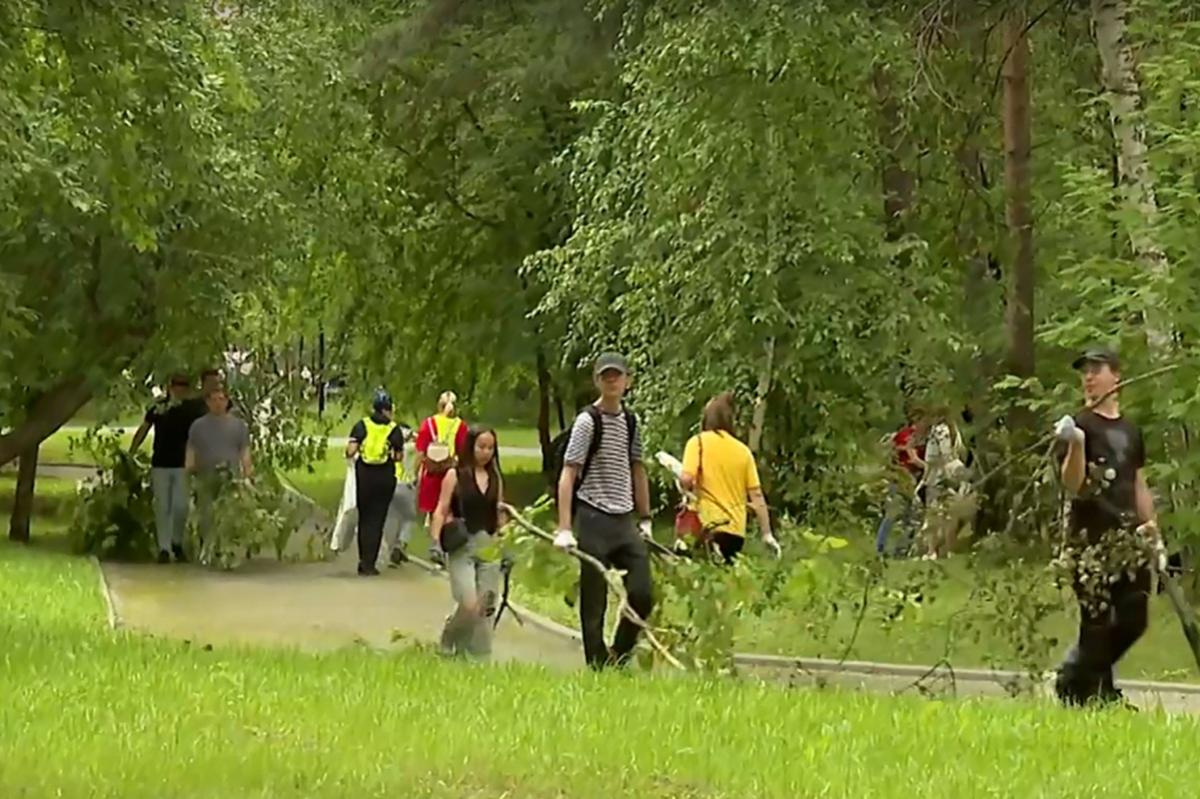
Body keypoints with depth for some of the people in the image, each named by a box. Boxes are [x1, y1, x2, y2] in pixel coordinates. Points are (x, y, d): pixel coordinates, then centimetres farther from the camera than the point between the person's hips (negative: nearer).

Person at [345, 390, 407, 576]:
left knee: (364, 517, 15)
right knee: (377, 519, 4)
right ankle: (369, 563, 1)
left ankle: (363, 561, 16)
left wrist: (352, 455, 12)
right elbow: (399, 457, -4)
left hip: (364, 475, 1)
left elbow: (350, 451, -9)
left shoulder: (361, 425, -2)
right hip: (385, 476, -1)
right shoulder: (394, 430, -3)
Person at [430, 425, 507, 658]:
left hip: (489, 548, 4)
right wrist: (436, 542, -10)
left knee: (486, 609, 2)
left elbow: (499, 515, 15)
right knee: (469, 605, -14)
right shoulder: (455, 476, 0)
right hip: (461, 547, -4)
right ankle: (448, 640, 13)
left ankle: (479, 657, 12)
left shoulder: (496, 479, 11)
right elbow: (441, 511, -1)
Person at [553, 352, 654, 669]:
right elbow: (568, 475, -12)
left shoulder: (631, 421, 11)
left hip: (625, 521, 6)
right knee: (594, 604, -1)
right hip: (594, 519, -6)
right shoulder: (587, 421, -7)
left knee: (643, 595, -2)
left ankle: (619, 658, 16)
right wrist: (564, 528, -19)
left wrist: (645, 518, 17)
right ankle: (597, 668, 8)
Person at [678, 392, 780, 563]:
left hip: (709, 527, -4)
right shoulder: (743, 450, 10)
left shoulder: (699, 442, 0)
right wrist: (767, 534, 9)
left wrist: (685, 488, 10)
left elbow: (686, 479, -14)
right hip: (736, 530, 4)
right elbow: (756, 495, 7)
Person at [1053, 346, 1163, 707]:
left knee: (1133, 619, 4)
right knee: (1097, 622, -5)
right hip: (1091, 540, -6)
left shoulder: (1131, 431, 16)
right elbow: (1073, 486, -12)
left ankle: (1073, 680, 20)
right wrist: (1075, 444, -28)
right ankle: (1095, 695, 7)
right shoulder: (1078, 426, -2)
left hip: (1129, 537, 6)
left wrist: (1154, 534, 18)